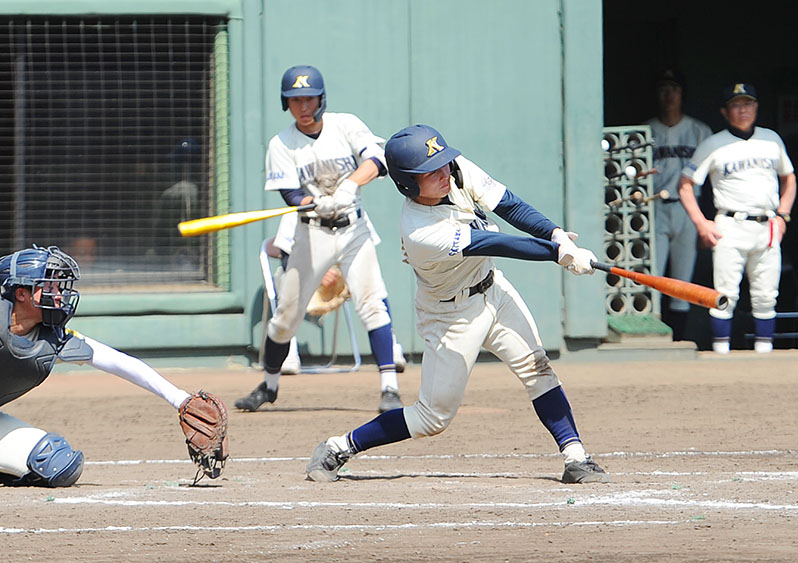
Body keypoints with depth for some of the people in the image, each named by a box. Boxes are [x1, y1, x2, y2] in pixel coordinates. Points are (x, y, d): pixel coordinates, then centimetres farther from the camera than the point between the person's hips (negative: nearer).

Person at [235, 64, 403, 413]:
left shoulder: (346, 125, -3)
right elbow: (291, 195, -16)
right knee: (287, 313, 5)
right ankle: (269, 385, 27)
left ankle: (389, 390, -16)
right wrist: (318, 204, -38)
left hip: (353, 229, -1)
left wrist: (350, 184, -37)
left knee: (372, 303, -16)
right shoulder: (281, 145, -4)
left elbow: (376, 159, -19)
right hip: (312, 233, 1)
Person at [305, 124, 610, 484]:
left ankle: (575, 456, 1)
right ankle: (340, 448, 10)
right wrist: (559, 253, -34)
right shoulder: (420, 234, -36)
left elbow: (509, 206, -11)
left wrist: (555, 234, -25)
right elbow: (497, 245, -35)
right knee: (435, 416, -2)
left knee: (536, 368, -2)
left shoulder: (458, 171, -16)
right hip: (451, 314, -7)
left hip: (492, 289, 7)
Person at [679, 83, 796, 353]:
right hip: (730, 228, -3)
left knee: (766, 297, 4)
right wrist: (701, 223, -4)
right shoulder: (713, 146, 2)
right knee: (726, 294, -8)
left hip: (767, 228, 3)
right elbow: (685, 185, 6)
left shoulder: (772, 139, 14)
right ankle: (721, 353, -5)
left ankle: (764, 353, 10)